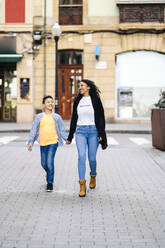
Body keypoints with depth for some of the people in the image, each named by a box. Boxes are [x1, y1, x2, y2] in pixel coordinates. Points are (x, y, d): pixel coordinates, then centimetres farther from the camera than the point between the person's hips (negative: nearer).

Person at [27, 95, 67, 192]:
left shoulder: (57, 117, 5)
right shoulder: (39, 117, 6)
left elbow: (62, 130, 8)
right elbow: (34, 130, 7)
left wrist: (67, 139, -1)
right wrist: (31, 142, 3)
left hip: (53, 142, -2)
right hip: (43, 143, 3)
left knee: (50, 162, -12)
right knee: (44, 163, 11)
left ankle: (50, 183, -2)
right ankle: (49, 173, 43)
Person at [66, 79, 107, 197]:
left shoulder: (95, 100, 0)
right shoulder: (77, 101, 10)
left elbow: (101, 117, -2)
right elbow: (74, 119, 15)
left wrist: (101, 134, -11)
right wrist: (70, 137, 16)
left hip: (93, 131, -2)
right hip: (80, 131, 2)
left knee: (92, 158, 3)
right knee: (81, 156, -13)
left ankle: (93, 176, 34)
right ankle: (82, 185, -15)